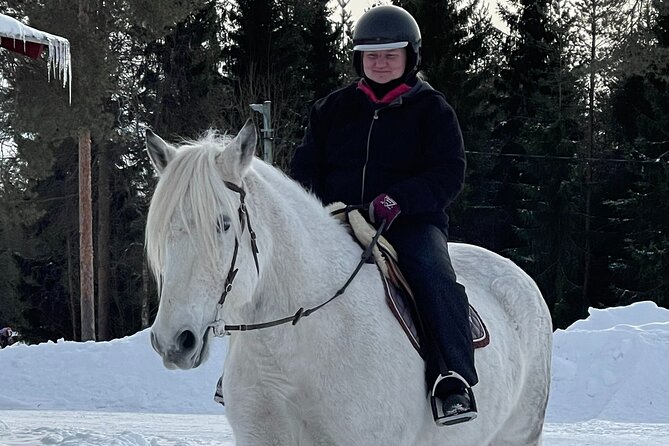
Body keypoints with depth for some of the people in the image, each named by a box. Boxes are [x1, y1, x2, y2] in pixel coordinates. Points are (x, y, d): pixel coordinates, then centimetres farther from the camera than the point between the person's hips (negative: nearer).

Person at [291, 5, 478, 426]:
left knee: (435, 277, -32)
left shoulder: (431, 109, 6)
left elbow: (448, 174, -4)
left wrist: (398, 200, -21)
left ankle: (454, 381, -35)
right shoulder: (334, 108, 16)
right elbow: (305, 166, 18)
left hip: (411, 222, -3)